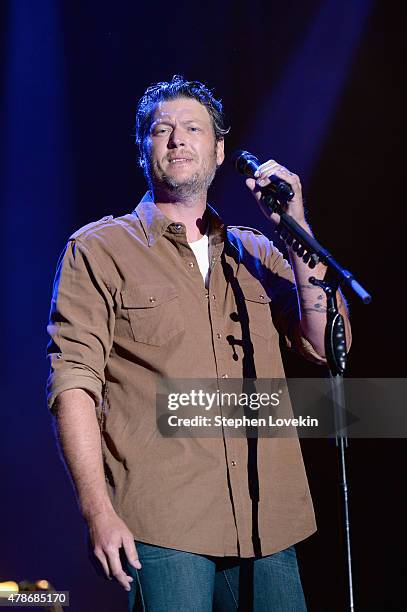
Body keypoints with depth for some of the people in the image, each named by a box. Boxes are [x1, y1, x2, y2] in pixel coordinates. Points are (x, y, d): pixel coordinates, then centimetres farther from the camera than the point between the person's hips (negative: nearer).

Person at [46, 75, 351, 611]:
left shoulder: (257, 254, 17)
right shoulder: (100, 249, 5)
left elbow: (327, 345, 5)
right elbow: (73, 381, -3)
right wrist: (99, 511, -13)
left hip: (266, 526, 4)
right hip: (163, 525, -4)